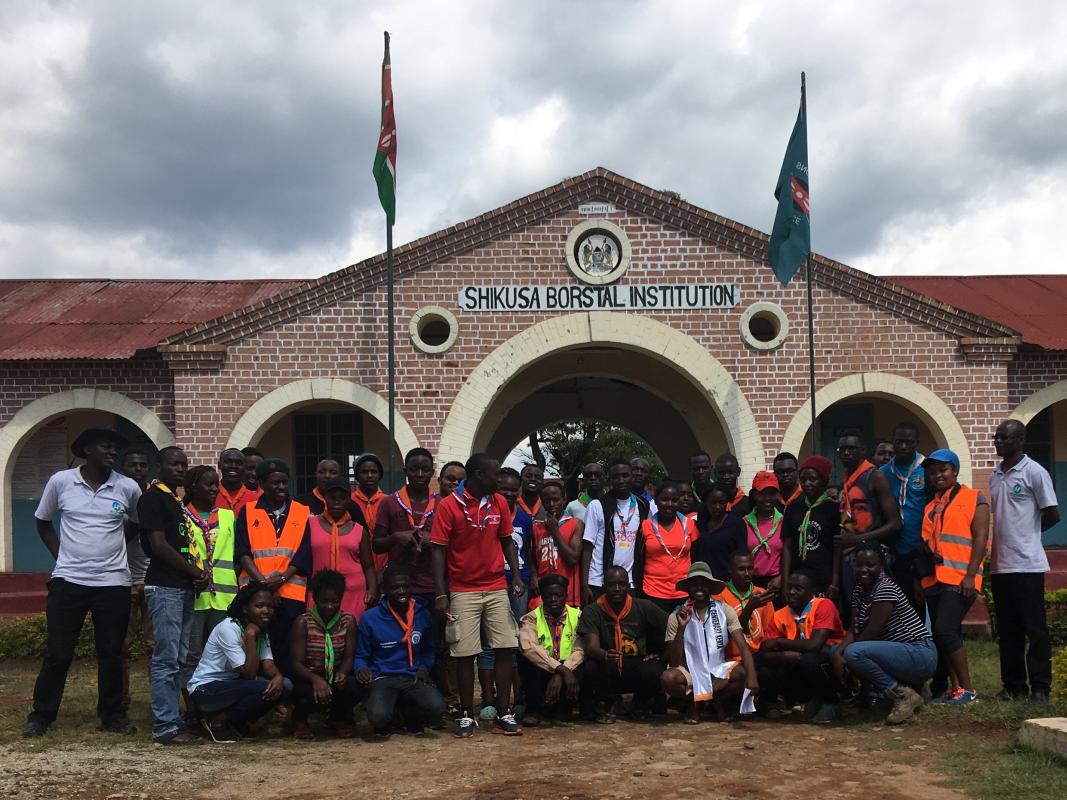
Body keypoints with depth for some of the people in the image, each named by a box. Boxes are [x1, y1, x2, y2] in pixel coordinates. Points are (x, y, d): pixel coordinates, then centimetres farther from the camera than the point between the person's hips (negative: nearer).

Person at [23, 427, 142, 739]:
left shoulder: (128, 488, -2)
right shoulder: (60, 482, -2)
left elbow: (137, 524, 17)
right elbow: (43, 523, 12)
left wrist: (111, 543, 7)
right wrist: (62, 555, 3)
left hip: (114, 583, 1)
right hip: (68, 581, -1)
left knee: (111, 654, 8)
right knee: (57, 653, 5)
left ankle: (112, 715, 20)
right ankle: (41, 715, 18)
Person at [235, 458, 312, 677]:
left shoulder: (303, 514, 11)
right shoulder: (248, 512, 10)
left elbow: (303, 555, 3)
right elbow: (243, 553, 1)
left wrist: (281, 579, -11)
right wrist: (263, 583, -11)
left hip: (291, 593, 0)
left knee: (286, 653, -2)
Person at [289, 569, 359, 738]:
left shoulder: (348, 621, 1)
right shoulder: (303, 623, -8)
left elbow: (349, 657, -2)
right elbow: (297, 663, -13)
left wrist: (342, 673, -27)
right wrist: (315, 679, -34)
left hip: (336, 678, 2)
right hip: (308, 679, -2)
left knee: (353, 688, -31)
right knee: (308, 694, -36)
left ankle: (338, 718, 8)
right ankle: (300, 719, 5)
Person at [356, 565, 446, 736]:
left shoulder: (422, 614, 8)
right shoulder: (370, 618, 0)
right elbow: (360, 656, 7)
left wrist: (425, 668, 1)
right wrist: (361, 669, -16)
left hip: (413, 678, 3)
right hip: (382, 678, -2)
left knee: (436, 708, -28)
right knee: (378, 716, -34)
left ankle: (409, 713, 11)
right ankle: (384, 723, 9)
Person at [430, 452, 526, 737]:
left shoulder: (500, 503, 5)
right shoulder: (449, 506, -9)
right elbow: (439, 551, -9)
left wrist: (516, 576, -1)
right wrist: (441, 594, -14)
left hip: (497, 589, 4)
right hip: (463, 591, -4)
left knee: (505, 648, 0)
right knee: (466, 654, 0)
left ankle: (504, 714, 8)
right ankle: (467, 715, 12)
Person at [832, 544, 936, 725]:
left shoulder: (886, 589, -17)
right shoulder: (859, 591, 9)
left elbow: (872, 631, -20)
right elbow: (853, 630, 3)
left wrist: (845, 651, -10)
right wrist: (838, 653, -16)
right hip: (898, 653, 9)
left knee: (854, 652, -27)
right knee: (839, 652, 3)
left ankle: (904, 695, -12)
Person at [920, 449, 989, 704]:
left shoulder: (973, 498, 1)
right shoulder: (931, 506, 19)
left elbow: (980, 537, -7)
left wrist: (970, 575, -16)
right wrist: (920, 578, 15)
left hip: (960, 579, -6)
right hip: (934, 579, 7)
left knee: (944, 629, -17)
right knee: (946, 635, 8)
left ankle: (967, 689, -8)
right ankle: (941, 688, 13)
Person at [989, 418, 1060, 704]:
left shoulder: (1034, 472, -7)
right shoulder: (995, 475, 14)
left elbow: (1052, 515, -6)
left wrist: (1027, 534, 5)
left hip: (1027, 564, -7)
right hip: (1000, 565, 7)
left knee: (1035, 629, -2)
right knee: (1008, 631, 10)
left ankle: (1040, 687, 3)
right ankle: (1013, 685, 16)